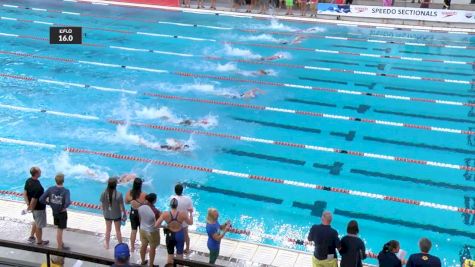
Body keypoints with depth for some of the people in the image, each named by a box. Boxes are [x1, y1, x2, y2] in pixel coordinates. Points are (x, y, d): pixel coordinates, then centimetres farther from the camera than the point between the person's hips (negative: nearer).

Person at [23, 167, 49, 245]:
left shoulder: (28, 181, -8)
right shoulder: (38, 187, -34)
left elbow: (25, 194, -1)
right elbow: (34, 200, -30)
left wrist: (28, 205, 1)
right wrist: (32, 208, -13)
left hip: (34, 207, 8)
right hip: (39, 208, -8)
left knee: (36, 221, 31)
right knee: (39, 225, 13)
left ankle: (31, 237, 43)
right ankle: (39, 241, 32)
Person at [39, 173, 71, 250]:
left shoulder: (50, 189, -12)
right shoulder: (66, 191, -25)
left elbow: (41, 199, -12)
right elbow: (68, 202, -40)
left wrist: (49, 203, 3)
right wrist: (64, 207, -18)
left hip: (54, 211, 5)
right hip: (62, 213, -5)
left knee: (59, 229, 25)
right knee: (60, 230, 10)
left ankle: (60, 243, 42)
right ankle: (60, 247, 25)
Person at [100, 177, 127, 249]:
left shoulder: (104, 193, -17)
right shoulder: (119, 194, -26)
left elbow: (103, 205, -5)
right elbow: (122, 206, -16)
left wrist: (104, 212, 14)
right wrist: (124, 215, -1)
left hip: (107, 215, 2)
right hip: (117, 215, -2)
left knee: (108, 229, 22)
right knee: (118, 230, 17)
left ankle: (107, 245, 39)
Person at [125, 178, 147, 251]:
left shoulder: (129, 193, -14)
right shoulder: (143, 195, -28)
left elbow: (126, 202, 2)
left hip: (133, 212, 4)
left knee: (133, 230, 21)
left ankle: (132, 247, 35)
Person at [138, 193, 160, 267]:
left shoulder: (141, 207, -13)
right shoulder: (155, 211, -30)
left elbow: (140, 218, 3)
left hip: (143, 230, 6)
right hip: (152, 232, -6)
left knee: (144, 245, 23)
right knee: (152, 248, 12)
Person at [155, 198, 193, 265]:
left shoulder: (165, 214, -18)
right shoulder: (183, 214, -18)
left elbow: (156, 225, -15)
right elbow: (190, 223, -1)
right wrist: (191, 213, 12)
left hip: (170, 235, 0)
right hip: (180, 235, 0)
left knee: (170, 256, 16)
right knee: (180, 257, 17)